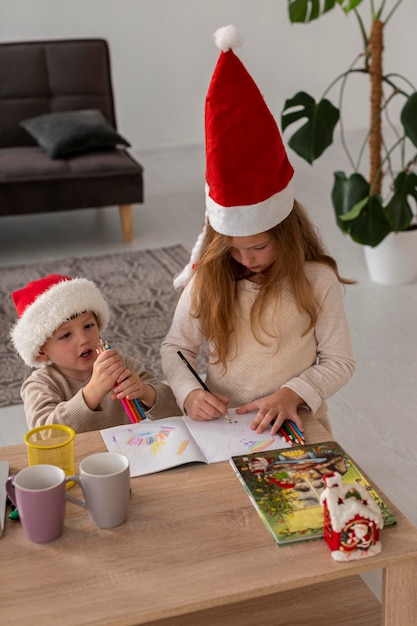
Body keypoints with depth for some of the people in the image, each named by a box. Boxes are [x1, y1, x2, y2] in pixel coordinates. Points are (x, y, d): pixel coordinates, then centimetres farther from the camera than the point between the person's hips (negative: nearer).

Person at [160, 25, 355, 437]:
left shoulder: (317, 281, -7)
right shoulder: (208, 280, -1)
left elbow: (339, 363, -2)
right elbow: (175, 348, 6)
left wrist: (291, 394, -18)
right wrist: (188, 393, -13)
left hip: (294, 427, -1)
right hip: (220, 427, 1)